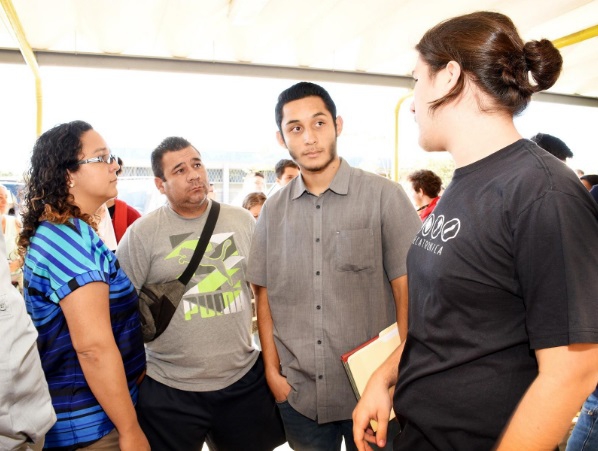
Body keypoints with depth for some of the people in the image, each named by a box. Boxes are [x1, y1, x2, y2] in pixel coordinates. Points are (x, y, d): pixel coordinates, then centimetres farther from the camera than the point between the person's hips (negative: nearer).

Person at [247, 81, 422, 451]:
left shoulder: (385, 196, -9)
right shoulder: (273, 211, 2)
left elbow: (408, 292, -8)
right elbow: (265, 296, 7)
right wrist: (273, 371, 2)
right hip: (298, 394, 3)